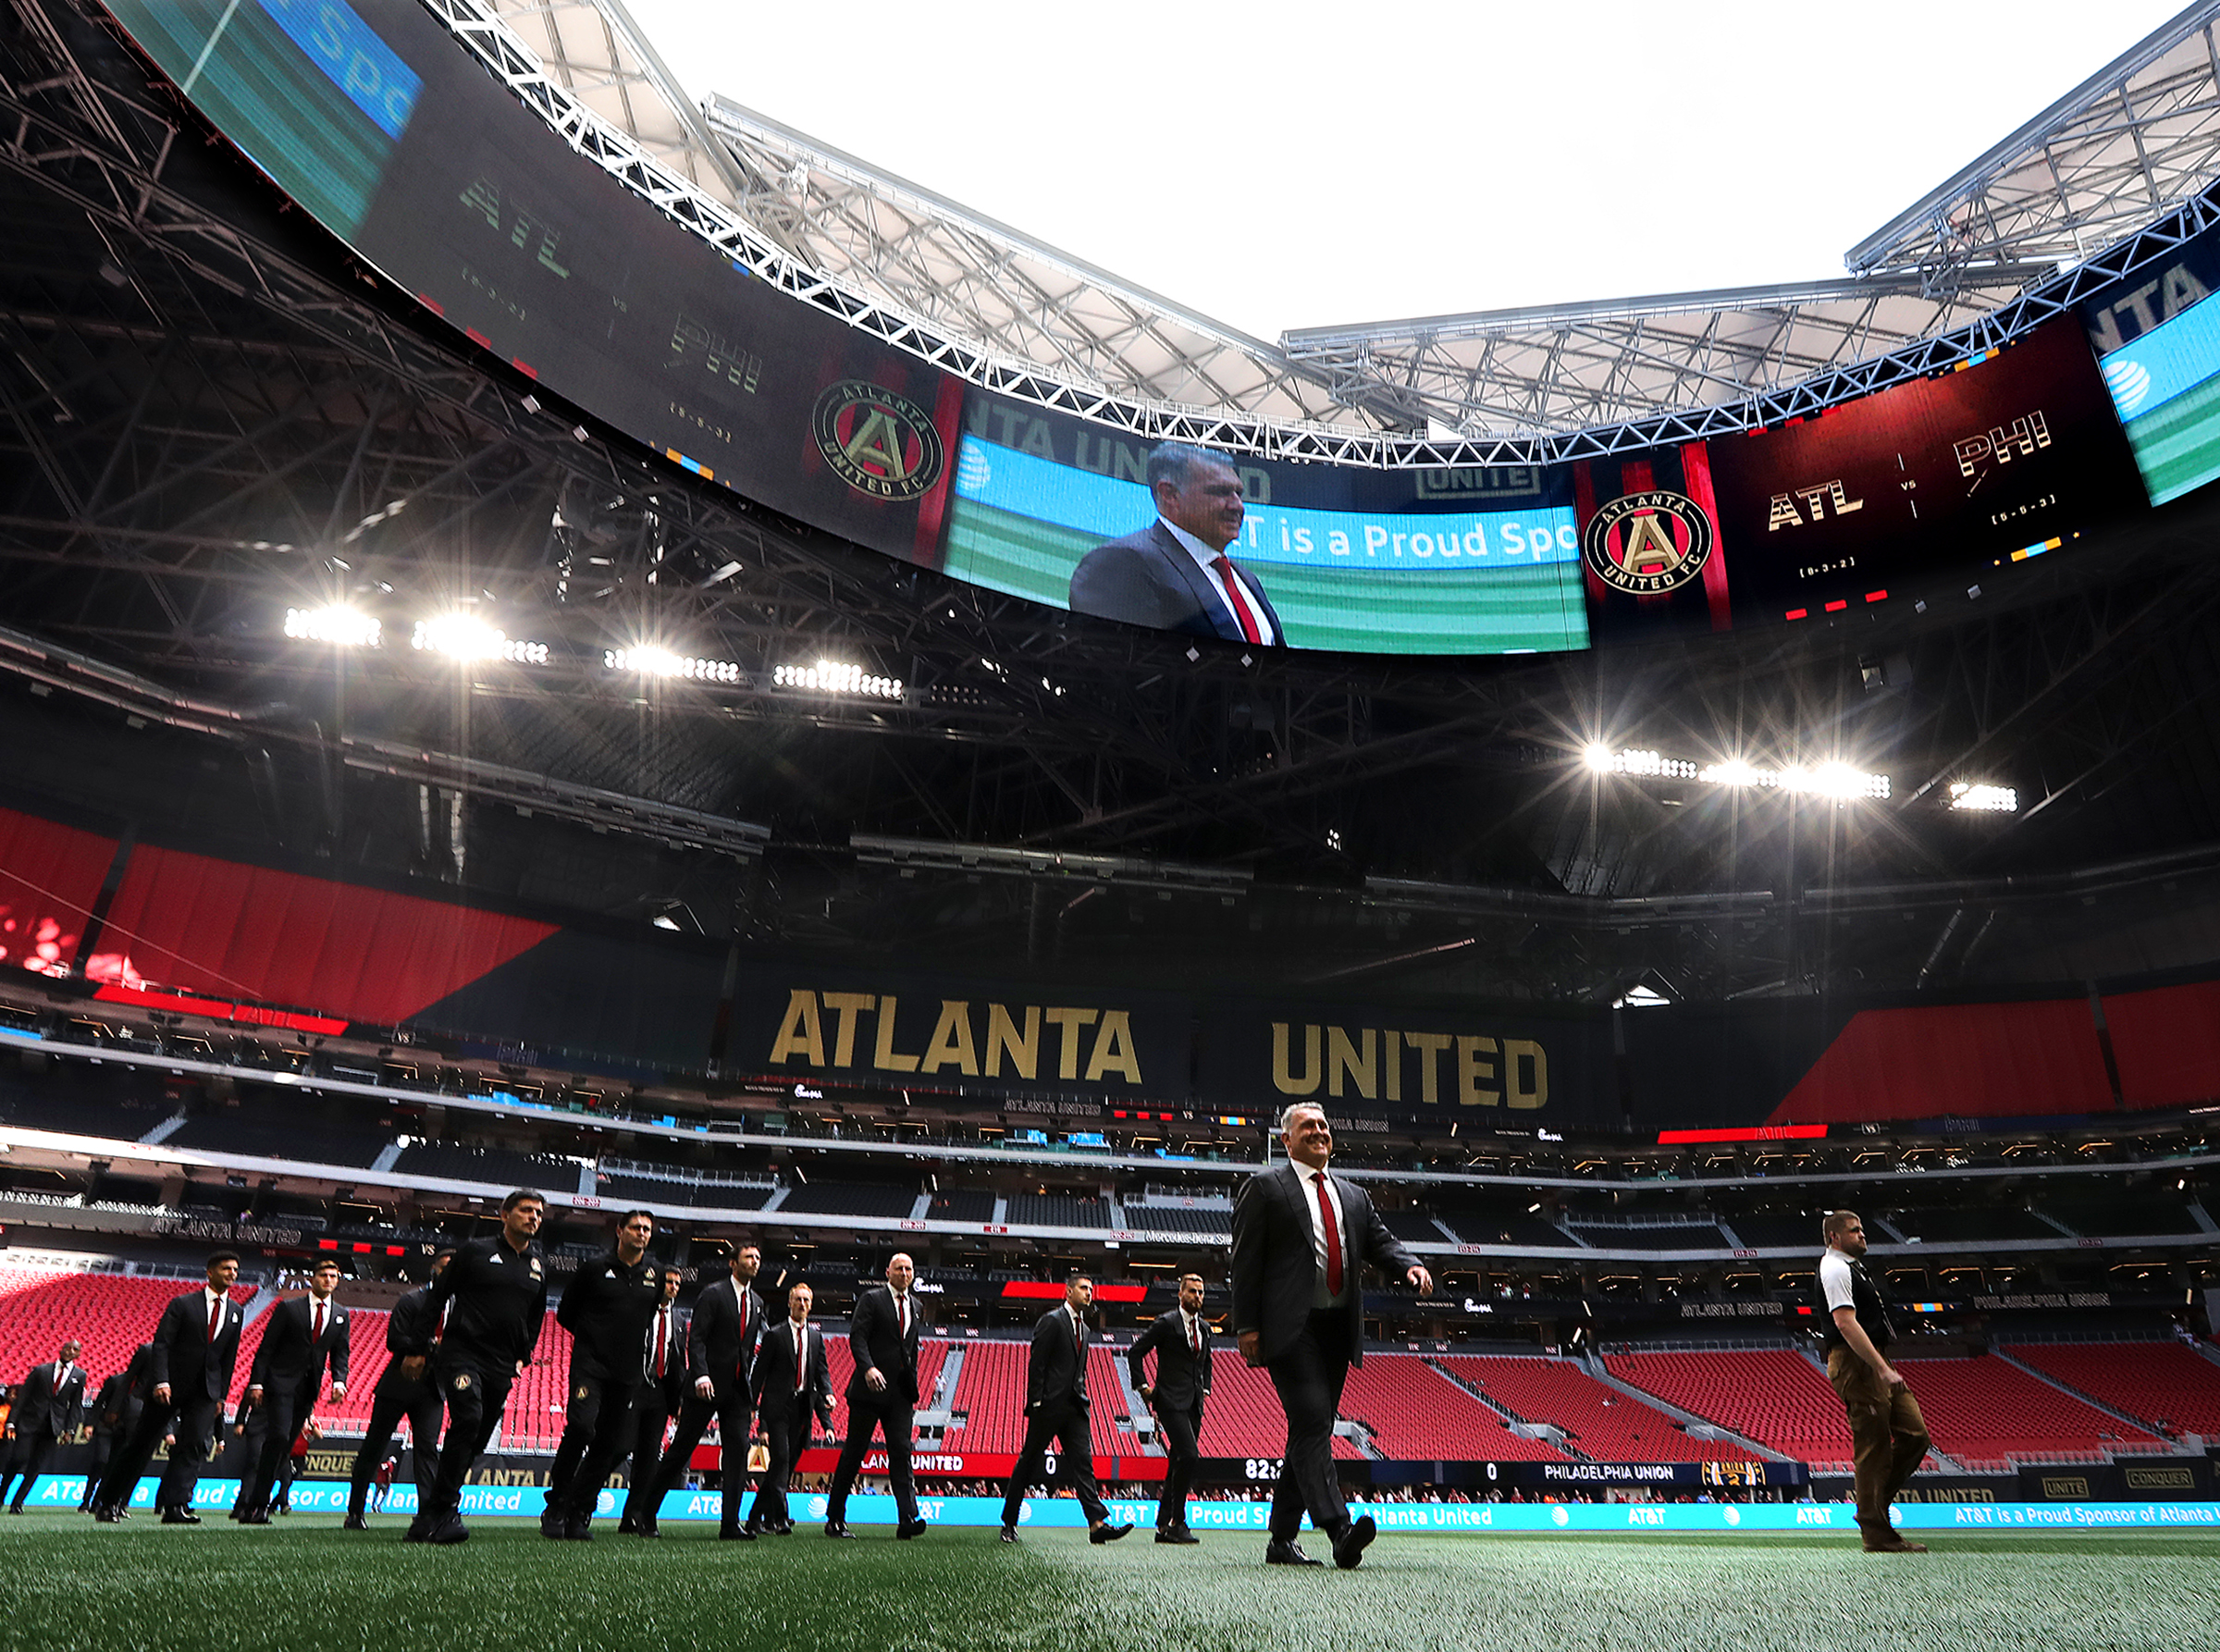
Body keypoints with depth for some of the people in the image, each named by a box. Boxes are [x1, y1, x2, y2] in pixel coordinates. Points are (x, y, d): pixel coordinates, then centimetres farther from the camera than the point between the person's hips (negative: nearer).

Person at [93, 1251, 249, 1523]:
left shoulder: (236, 1312, 9)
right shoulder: (182, 1304, -4)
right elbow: (161, 1344, -9)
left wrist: (221, 1395, 10)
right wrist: (160, 1382, -20)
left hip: (205, 1391, 3)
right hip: (170, 1387, -3)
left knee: (194, 1444, -11)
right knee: (141, 1444, 7)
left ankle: (175, 1506, -13)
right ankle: (107, 1503, 24)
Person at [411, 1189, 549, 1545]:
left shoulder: (539, 1265, 13)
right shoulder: (475, 1251, 0)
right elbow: (436, 1297, 5)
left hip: (502, 1367, 5)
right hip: (463, 1353, -5)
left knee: (477, 1439, 5)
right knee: (467, 1420, -23)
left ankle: (430, 1516, 19)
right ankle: (445, 1510, -16)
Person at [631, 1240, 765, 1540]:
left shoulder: (756, 1303, 15)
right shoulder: (714, 1294, -5)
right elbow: (696, 1338, -13)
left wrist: (750, 1383, 14)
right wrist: (700, 1375, -24)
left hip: (738, 1388, 6)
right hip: (708, 1385, -5)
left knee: (738, 1450, -2)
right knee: (681, 1448, 1)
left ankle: (730, 1523, 0)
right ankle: (644, 1513, 16)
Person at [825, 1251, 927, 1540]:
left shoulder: (915, 1306, 16)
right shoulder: (871, 1299, -2)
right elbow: (857, 1337, -12)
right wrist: (868, 1368, -27)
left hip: (901, 1392, 4)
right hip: (871, 1387, -4)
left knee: (902, 1453, -5)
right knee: (853, 1454, 4)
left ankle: (907, 1519, -11)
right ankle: (834, 1520, 15)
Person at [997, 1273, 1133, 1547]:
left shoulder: (1084, 1329, 18)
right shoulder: (1051, 1321, -8)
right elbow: (1036, 1363, -12)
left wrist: (1083, 1401, 13)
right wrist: (1036, 1403, -15)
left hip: (1075, 1407, 7)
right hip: (1049, 1405, -7)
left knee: (1083, 1462, -4)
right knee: (1028, 1463, 4)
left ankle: (1097, 1523, -11)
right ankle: (1009, 1522, 17)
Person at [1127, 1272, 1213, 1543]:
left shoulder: (1204, 1327, 14)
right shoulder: (1166, 1323, -7)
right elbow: (1134, 1352, -5)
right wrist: (1142, 1386, -8)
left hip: (1194, 1403, 7)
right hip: (1171, 1401, -7)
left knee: (1179, 1462, 7)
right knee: (1189, 1456, -18)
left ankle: (1164, 1525, 14)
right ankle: (1177, 1522, -8)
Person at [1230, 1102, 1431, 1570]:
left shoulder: (1353, 1195, 21)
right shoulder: (1264, 1188, 2)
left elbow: (1380, 1241, 12)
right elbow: (1246, 1260, -3)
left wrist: (1411, 1265, -11)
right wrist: (1247, 1326, -10)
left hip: (1338, 1329, 6)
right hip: (1291, 1328, -6)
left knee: (1311, 1432, 10)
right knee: (1313, 1424, -16)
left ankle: (1282, 1540, 19)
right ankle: (1340, 1530, -22)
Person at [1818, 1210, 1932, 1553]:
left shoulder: (1853, 1267, 23)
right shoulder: (1835, 1269, -11)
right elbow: (1845, 1323, -21)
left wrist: (1885, 1368, 22)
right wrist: (1883, 1370, -25)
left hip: (1874, 1364, 10)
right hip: (1855, 1364, -10)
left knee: (1915, 1434, 5)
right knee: (1873, 1447, -7)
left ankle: (1872, 1504, 14)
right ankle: (1877, 1533, -1)